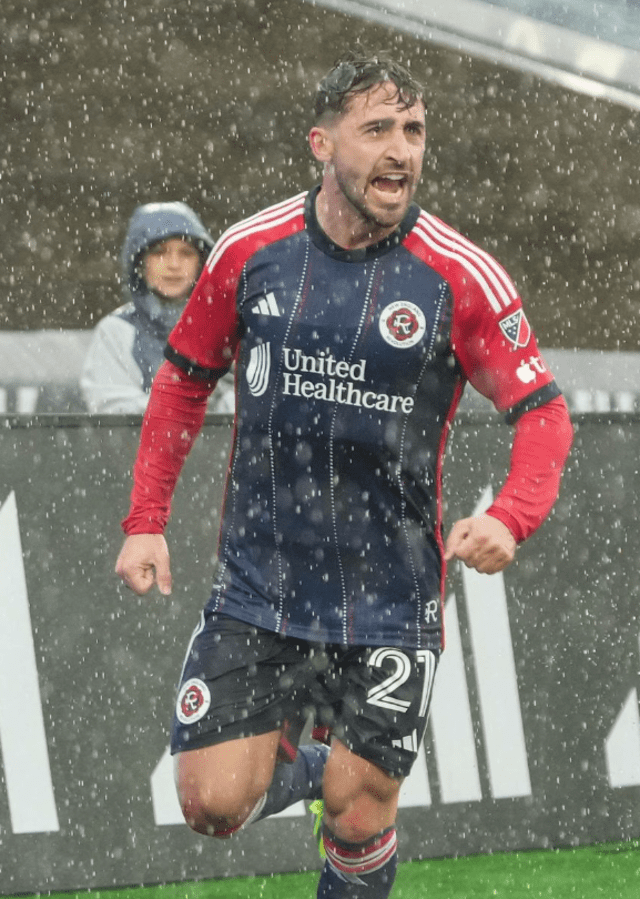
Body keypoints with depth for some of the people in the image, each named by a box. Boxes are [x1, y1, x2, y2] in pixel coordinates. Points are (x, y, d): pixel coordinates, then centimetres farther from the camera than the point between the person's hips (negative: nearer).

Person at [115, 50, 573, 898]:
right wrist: (146, 520, 6)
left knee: (359, 822, 0)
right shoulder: (250, 251, -3)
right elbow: (183, 380, 11)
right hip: (256, 589, 2)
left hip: (388, 603, -2)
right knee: (213, 804, -4)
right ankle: (299, 761, 29)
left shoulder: (460, 277, -10)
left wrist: (509, 518, -26)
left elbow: (543, 413, -7)